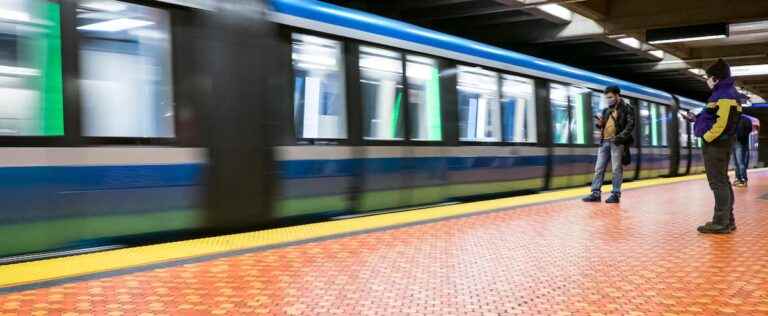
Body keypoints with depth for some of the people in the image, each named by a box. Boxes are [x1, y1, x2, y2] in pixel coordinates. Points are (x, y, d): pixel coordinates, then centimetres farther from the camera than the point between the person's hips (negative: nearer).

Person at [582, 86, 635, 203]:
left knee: (616, 169, -3)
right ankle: (595, 193, 3)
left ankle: (616, 194, 1)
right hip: (604, 142, 6)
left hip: (617, 142, -6)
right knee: (599, 168, 2)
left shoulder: (627, 108, 2)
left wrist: (620, 137, -19)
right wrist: (599, 124, 2)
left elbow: (630, 125, -7)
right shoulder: (606, 110, 20)